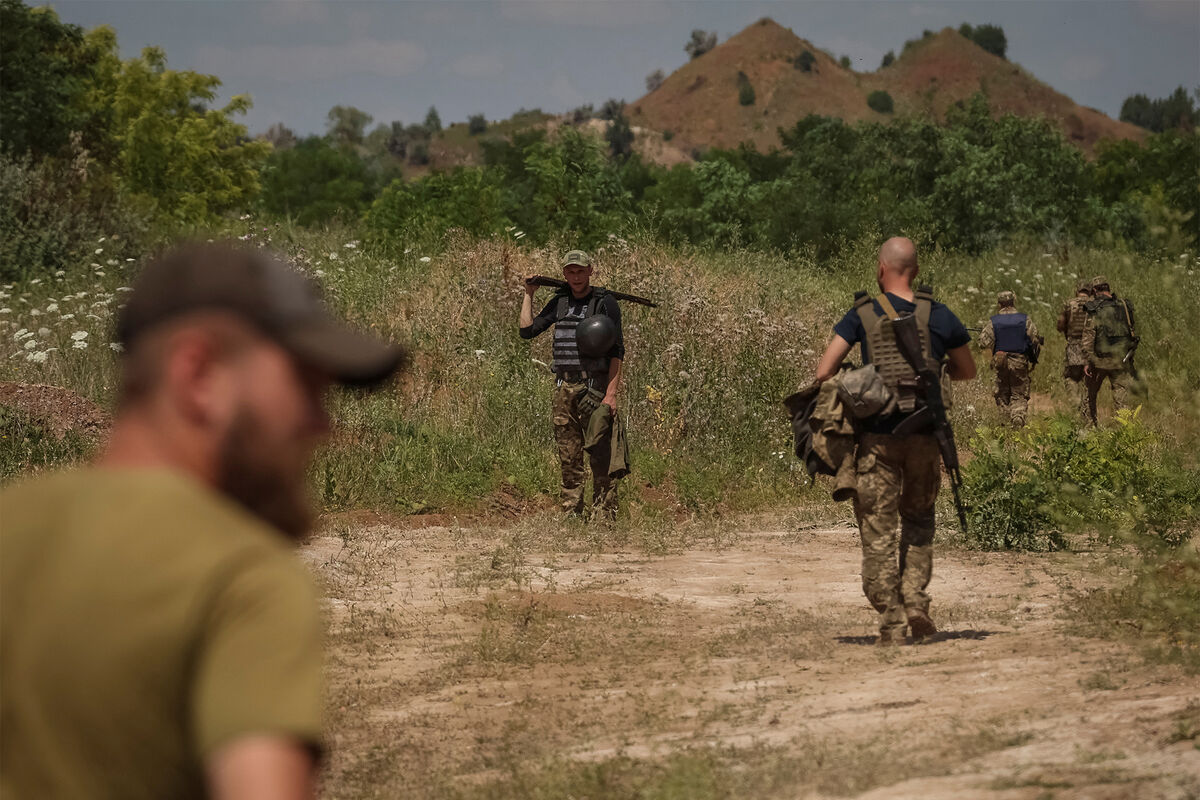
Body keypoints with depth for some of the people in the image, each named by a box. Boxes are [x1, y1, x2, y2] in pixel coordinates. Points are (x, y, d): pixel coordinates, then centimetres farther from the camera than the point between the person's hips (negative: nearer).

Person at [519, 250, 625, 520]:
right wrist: (529, 294, 13)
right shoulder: (560, 302, 14)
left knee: (601, 457, -8)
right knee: (568, 458, 7)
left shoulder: (605, 303, -3)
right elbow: (527, 330, 13)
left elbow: (617, 352, -6)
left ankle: (604, 518, -8)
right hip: (563, 388, 5)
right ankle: (570, 516, 12)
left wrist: (612, 393, -14)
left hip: (594, 386, -5)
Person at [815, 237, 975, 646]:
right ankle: (916, 601, 5)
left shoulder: (862, 315, -2)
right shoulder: (938, 315, 1)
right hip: (924, 435, 2)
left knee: (878, 529, 4)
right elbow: (967, 371, 15)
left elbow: (824, 371, -7)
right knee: (918, 518, 21)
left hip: (876, 435, -1)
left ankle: (891, 623, 0)